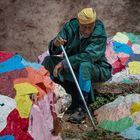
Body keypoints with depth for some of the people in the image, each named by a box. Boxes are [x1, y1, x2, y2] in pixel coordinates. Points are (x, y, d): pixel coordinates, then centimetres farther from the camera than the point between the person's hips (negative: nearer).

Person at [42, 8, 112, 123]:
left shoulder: (100, 35, -21)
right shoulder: (70, 27, -10)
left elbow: (88, 56, -33)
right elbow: (54, 51, -13)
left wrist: (64, 63, -40)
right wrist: (55, 44, -38)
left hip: (96, 69, -5)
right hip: (73, 69, 5)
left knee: (84, 65, -38)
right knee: (48, 61, -14)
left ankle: (80, 107, -30)